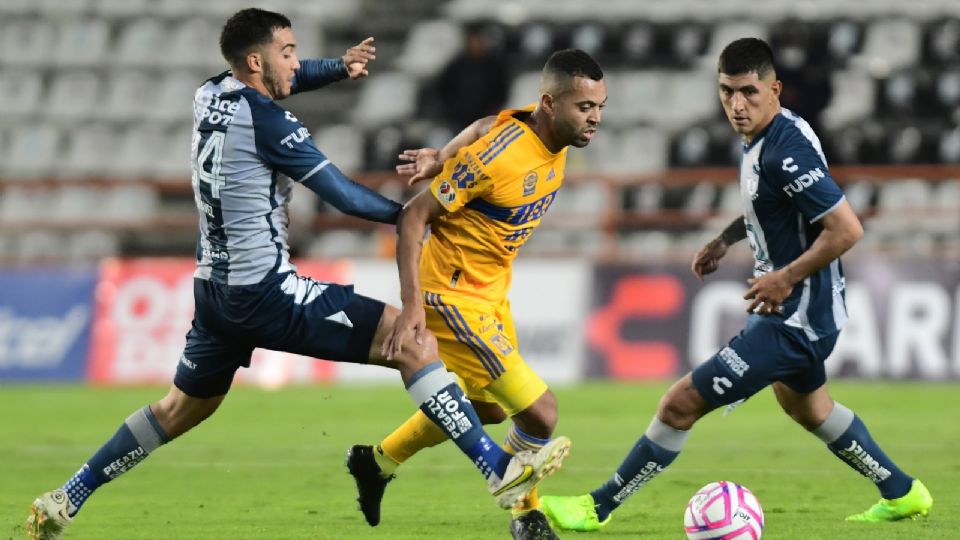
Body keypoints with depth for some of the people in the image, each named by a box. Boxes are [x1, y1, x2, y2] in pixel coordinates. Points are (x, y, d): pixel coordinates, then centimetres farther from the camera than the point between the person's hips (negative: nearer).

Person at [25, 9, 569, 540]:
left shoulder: (211, 96, 7)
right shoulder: (268, 123, -16)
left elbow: (285, 80, 26)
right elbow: (342, 194, -11)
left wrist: (339, 67, 8)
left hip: (216, 290, 9)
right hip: (266, 292, -9)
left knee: (182, 408, 27)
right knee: (416, 344, -11)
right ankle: (499, 470, -17)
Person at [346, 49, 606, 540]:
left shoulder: (553, 134, -6)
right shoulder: (496, 158, -29)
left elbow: (490, 126, 12)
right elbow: (413, 216, -24)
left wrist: (443, 157, -6)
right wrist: (412, 304, -30)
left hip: (492, 290, 9)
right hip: (455, 293, -9)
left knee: (487, 408, 25)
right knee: (540, 412, -14)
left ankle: (375, 463, 44)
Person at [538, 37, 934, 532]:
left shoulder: (786, 151, -28)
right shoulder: (763, 137, 2)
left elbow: (846, 229, -30)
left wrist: (787, 278, -24)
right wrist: (727, 238, 15)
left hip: (792, 319, -11)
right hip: (808, 310, 11)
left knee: (680, 405, -6)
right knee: (803, 404, 34)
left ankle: (598, 507, 7)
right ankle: (902, 494, 45)